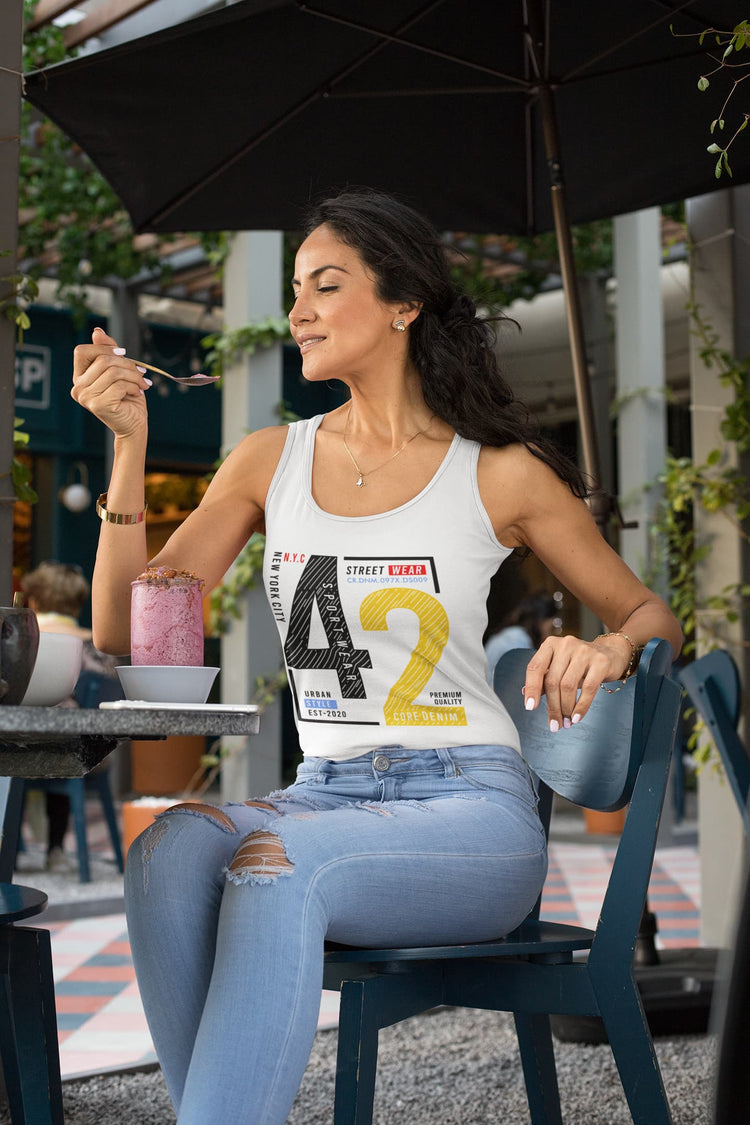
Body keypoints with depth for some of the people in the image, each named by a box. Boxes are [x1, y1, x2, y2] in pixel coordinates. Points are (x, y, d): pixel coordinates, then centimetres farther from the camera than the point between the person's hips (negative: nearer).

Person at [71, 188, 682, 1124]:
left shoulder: (501, 474, 2)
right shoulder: (269, 461, 11)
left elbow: (652, 616, 12)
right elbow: (124, 632, 6)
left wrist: (602, 650, -13)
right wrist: (130, 444, -4)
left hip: (470, 812, -3)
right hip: (323, 799, 3)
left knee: (276, 864, -34)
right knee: (170, 846, -30)